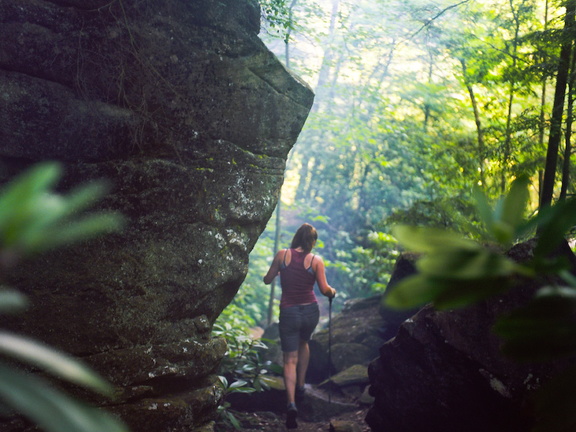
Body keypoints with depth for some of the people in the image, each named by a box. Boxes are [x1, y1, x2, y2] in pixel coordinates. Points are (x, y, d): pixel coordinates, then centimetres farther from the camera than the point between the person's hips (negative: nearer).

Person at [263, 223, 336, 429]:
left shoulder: (282, 255, -5)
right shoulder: (316, 260, -7)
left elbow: (267, 280, 3)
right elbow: (324, 290, -9)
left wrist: (278, 271, 25)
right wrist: (333, 292, 14)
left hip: (288, 312, -1)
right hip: (310, 311, 1)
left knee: (290, 360, 2)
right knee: (303, 343, 32)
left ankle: (291, 403, -16)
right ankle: (300, 385, 33)